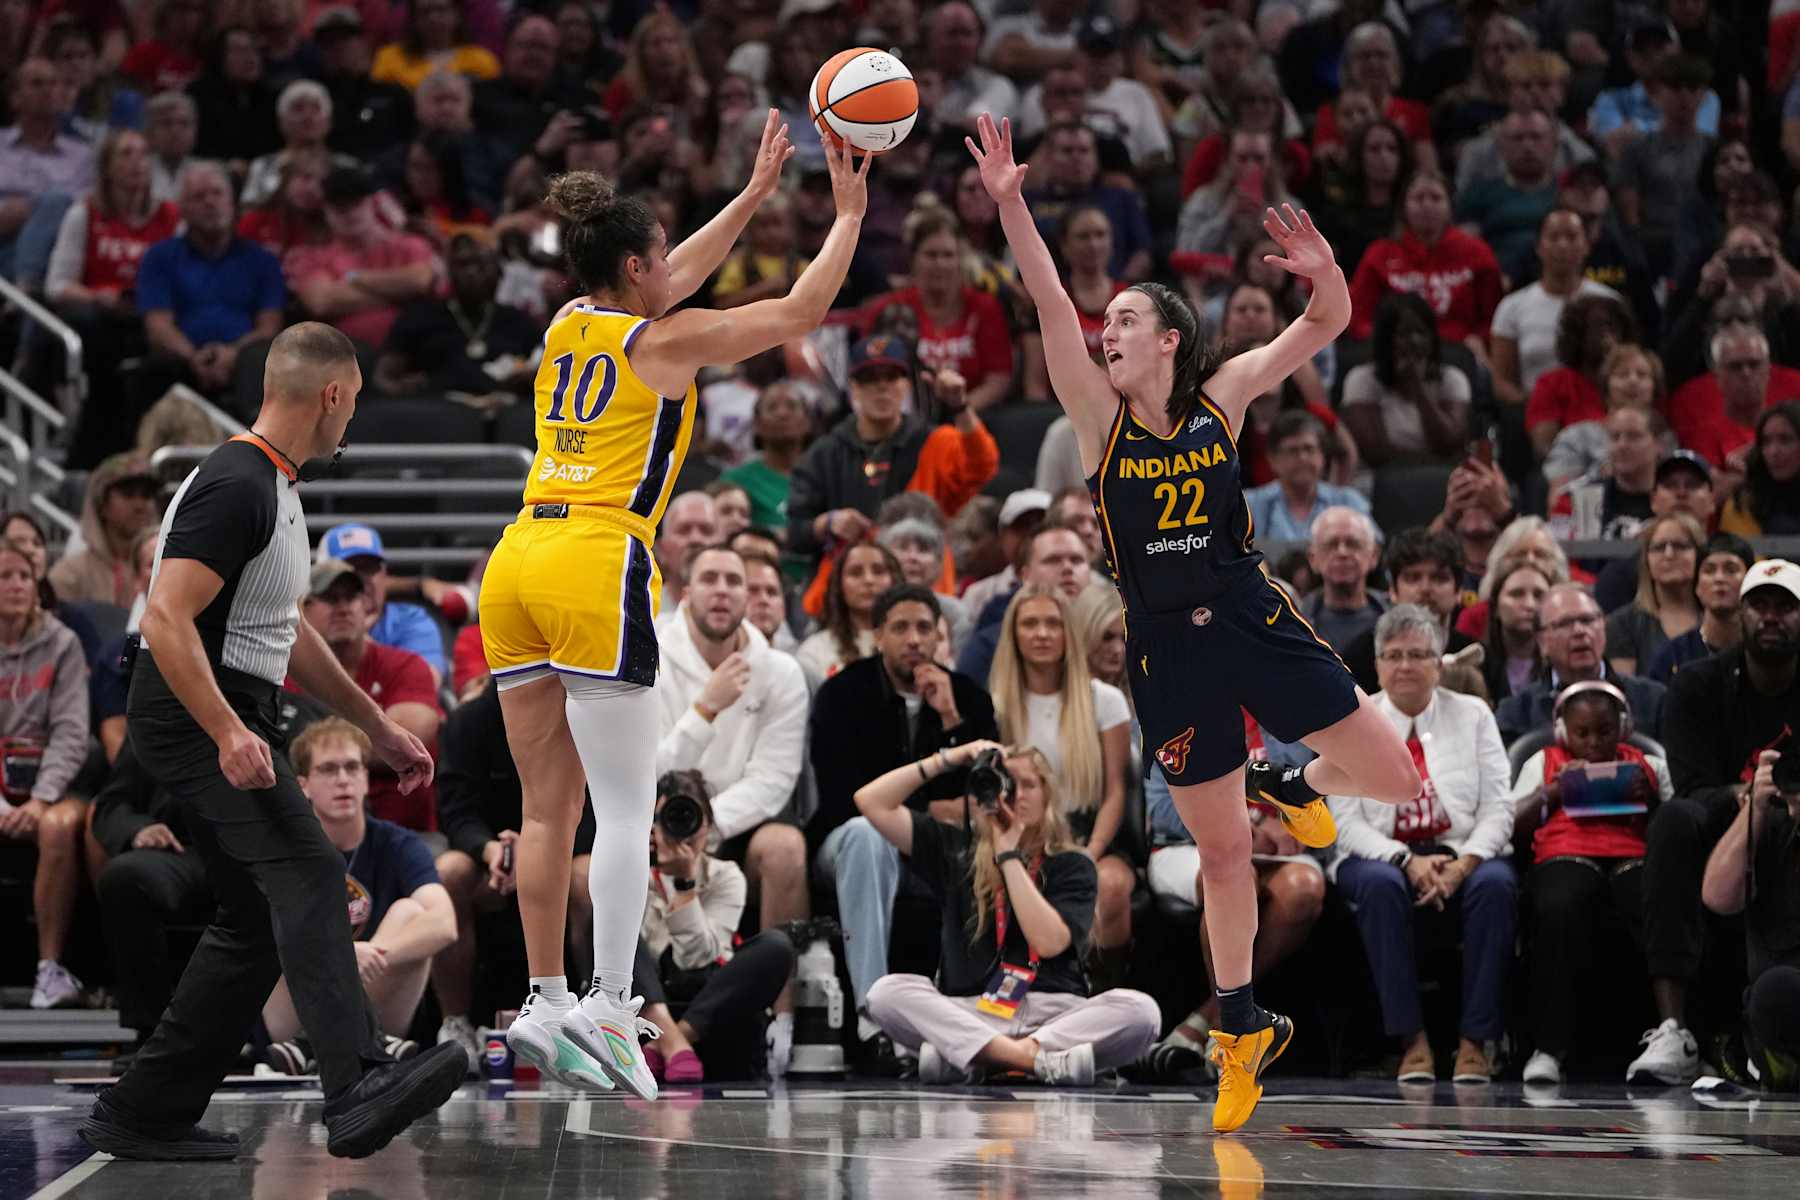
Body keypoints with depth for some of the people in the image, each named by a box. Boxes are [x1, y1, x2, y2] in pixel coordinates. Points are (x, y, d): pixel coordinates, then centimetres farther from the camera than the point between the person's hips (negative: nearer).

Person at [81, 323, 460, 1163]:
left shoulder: (275, 488, 18)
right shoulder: (234, 487, -15)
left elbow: (285, 633, 28)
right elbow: (166, 619, -24)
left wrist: (379, 729, 28)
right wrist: (229, 735, -33)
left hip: (230, 721, 11)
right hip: (196, 718, -11)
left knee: (258, 923, 9)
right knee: (306, 873, -24)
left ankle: (141, 1115, 13)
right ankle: (357, 1090, -39)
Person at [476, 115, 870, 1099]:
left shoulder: (568, 327, 17)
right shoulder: (664, 342, -1)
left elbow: (676, 278, 34)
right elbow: (800, 312, 5)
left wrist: (755, 193, 38)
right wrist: (849, 215, 16)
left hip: (517, 563, 7)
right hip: (597, 565, -7)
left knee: (549, 806, 8)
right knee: (624, 806, -7)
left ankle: (544, 1003, 5)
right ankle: (606, 1005, -15)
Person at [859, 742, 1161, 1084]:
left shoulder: (1071, 865, 10)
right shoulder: (958, 851, 14)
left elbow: (1050, 941, -8)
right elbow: (871, 801, 10)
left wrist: (1009, 855, -4)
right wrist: (948, 760, 4)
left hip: (1055, 1014, 0)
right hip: (971, 1013, 0)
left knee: (1141, 1010, -29)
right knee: (886, 991, -27)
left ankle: (958, 1053, -34)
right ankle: (1039, 1060, -37)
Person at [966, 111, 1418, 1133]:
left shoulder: (1221, 398, -2)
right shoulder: (1101, 416, -4)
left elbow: (1329, 324, -3)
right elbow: (1050, 305, -16)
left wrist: (1325, 274, -26)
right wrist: (1011, 206, -28)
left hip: (1253, 621, 1)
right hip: (1168, 647, -1)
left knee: (1395, 781, -4)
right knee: (1221, 849, 5)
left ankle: (1289, 783, 28)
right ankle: (1243, 1031, 20)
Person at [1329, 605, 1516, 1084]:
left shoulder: (1472, 715, 11)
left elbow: (1497, 810, 3)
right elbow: (1347, 822, -2)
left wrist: (1463, 863, -17)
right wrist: (1407, 861, -19)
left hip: (1462, 854, 1)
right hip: (1382, 855, -1)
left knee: (1495, 883, -34)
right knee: (1381, 885, -37)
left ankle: (1475, 1041, -31)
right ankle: (1411, 1040, -33)